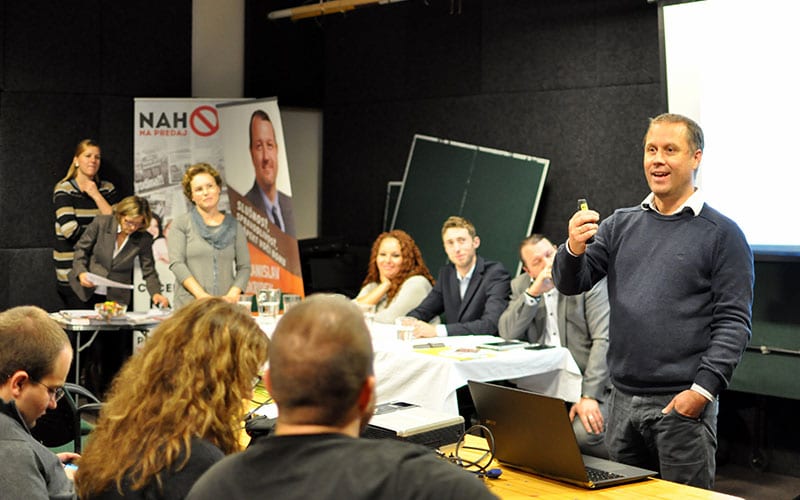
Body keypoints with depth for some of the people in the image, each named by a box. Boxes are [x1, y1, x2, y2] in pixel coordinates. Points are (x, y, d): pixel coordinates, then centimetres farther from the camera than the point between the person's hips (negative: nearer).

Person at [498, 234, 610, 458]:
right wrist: (533, 293, -15)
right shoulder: (521, 286, 11)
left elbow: (604, 339, -12)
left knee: (583, 434, -29)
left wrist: (589, 396, -21)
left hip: (588, 382, -3)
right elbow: (507, 334, -2)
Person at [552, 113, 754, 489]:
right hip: (622, 398, 5)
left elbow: (733, 323, -8)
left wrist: (703, 390, -16)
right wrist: (574, 250, -16)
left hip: (682, 404, -4)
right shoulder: (621, 224, 10)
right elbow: (570, 285, 5)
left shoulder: (722, 233, -3)